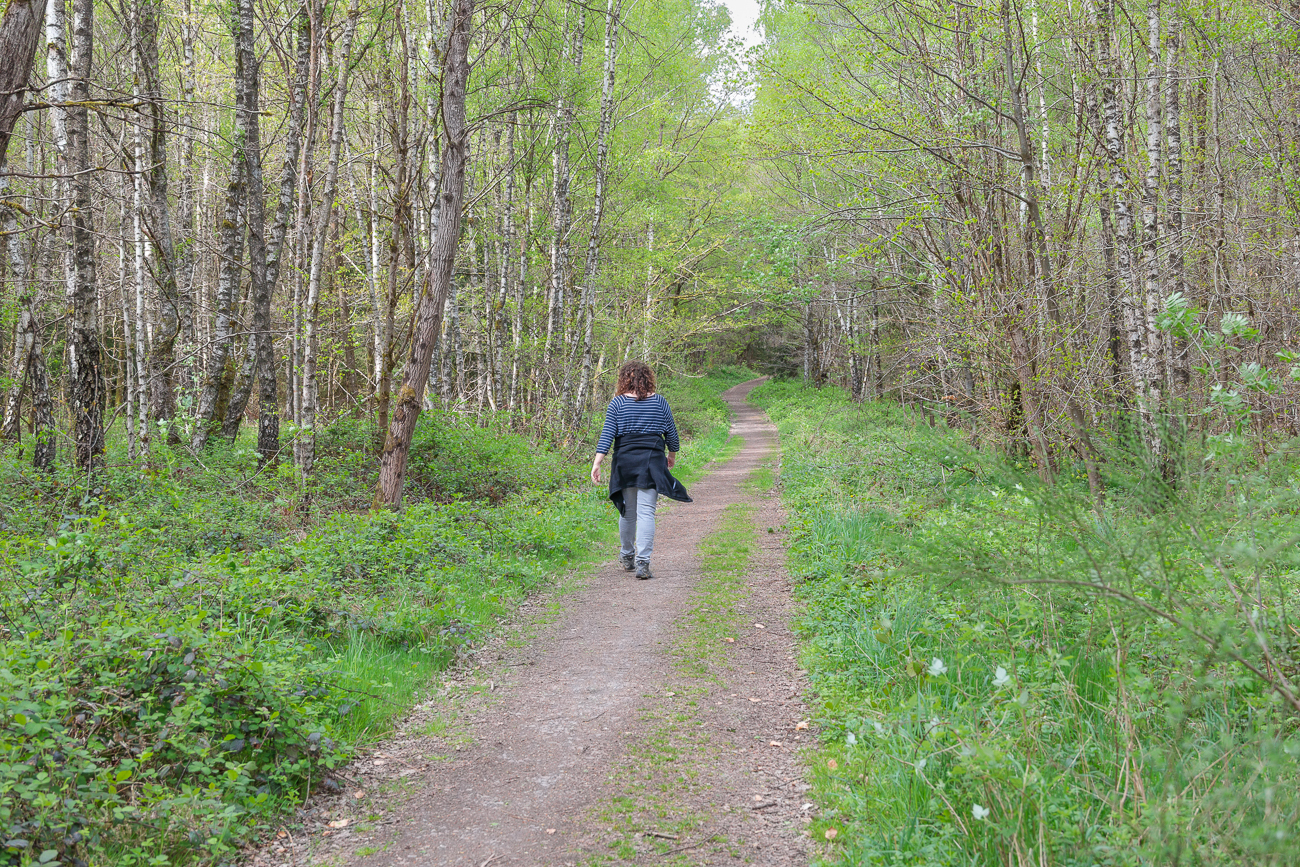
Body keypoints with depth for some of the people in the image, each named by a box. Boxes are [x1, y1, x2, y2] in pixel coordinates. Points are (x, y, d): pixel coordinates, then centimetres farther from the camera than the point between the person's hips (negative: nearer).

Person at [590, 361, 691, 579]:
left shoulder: (617, 403, 0)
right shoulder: (659, 402, 4)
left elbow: (607, 434, -5)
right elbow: (671, 433, 9)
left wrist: (597, 463, -6)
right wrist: (672, 455, 26)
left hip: (625, 462, 1)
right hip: (652, 461, -1)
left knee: (627, 511, 15)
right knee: (646, 512, -3)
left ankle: (627, 556, 31)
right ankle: (643, 562, -12)